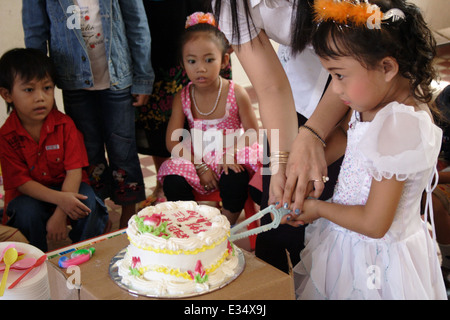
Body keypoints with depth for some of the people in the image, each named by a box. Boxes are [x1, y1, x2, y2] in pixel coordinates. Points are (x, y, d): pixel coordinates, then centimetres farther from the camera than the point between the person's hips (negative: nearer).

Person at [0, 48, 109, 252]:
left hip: (67, 188, 1)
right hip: (29, 195, 0)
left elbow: (74, 171, -16)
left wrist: (60, 215, -28)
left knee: (88, 204, -28)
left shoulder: (64, 125, -12)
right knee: (26, 212, -32)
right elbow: (22, 182, -15)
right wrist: (60, 199, -32)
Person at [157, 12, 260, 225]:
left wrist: (231, 153, -26)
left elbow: (252, 133, -7)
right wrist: (200, 166, -16)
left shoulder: (236, 94, -12)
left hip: (231, 159, -2)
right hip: (195, 159, 2)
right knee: (172, 183, -24)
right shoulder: (182, 98, -6)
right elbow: (173, 141, -6)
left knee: (235, 181, -32)